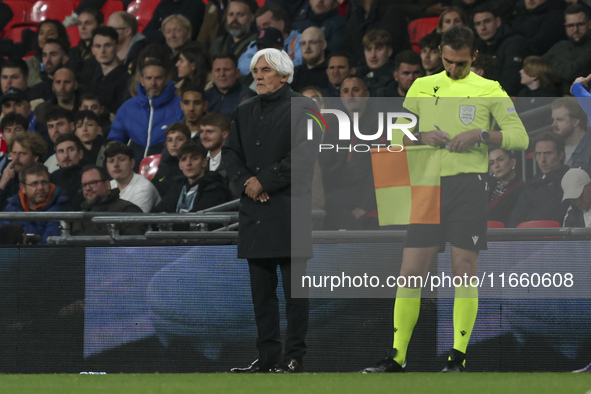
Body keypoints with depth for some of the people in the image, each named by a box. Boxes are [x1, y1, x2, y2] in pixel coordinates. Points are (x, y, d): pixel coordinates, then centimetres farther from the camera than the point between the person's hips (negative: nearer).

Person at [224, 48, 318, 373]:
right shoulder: (246, 112, 18)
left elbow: (303, 156, -10)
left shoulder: (302, 109, -2)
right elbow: (231, 152, 15)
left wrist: (264, 182, -11)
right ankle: (267, 356, 8)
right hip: (254, 210, 6)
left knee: (294, 288, -5)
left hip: (289, 209, -6)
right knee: (261, 288, 5)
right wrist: (246, 182, -4)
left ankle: (294, 357, -4)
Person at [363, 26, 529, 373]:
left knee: (465, 271, -3)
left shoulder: (490, 91, 5)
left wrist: (480, 134, -14)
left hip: (469, 184, -3)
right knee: (410, 272, -1)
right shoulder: (422, 87, 13)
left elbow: (520, 137, 0)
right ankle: (397, 357, 3)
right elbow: (396, 137, 15)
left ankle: (459, 357, 4)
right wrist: (421, 137, -5)